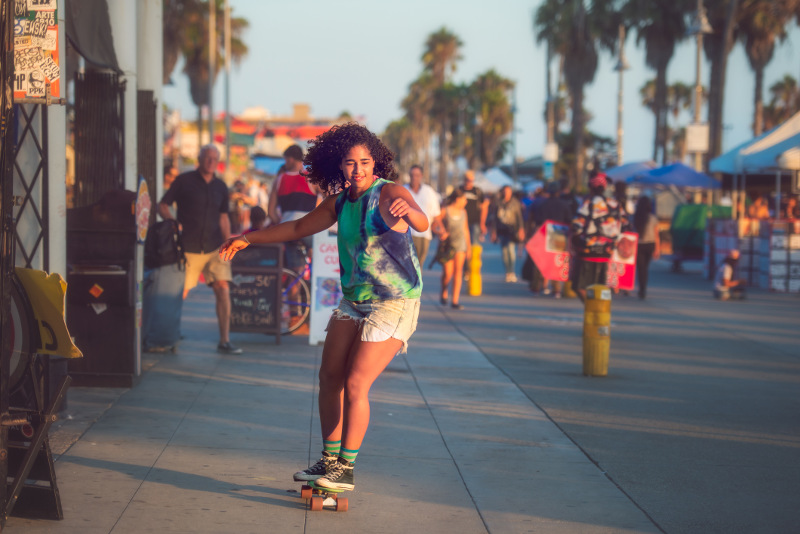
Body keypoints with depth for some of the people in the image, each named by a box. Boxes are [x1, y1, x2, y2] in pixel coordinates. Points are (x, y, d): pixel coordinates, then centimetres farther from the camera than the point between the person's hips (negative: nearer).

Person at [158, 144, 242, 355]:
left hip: (214, 248, 3)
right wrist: (173, 223, -16)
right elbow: (162, 205, 2)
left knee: (223, 289, -8)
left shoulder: (220, 187, 11)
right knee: (181, 293, 0)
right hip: (189, 248, -3)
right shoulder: (184, 181, -1)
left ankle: (224, 341, -3)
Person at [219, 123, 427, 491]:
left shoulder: (388, 193, -17)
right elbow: (298, 228, 20)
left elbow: (422, 224, -36)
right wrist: (247, 239, 20)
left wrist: (407, 210, -60)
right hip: (354, 299, 8)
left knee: (355, 385, -11)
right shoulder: (339, 202, 6)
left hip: (394, 303, -8)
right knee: (330, 377, 6)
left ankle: (346, 469, -1)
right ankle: (330, 460, 18)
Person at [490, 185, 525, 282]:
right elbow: (495, 218, 13)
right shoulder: (498, 204, 8)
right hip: (501, 231, 3)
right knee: (504, 252, 2)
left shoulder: (515, 203, 2)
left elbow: (519, 217, 3)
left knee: (511, 249, -15)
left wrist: (521, 229, -5)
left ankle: (512, 272, -10)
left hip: (512, 231, -3)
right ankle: (507, 273, 9)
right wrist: (494, 231, 11)